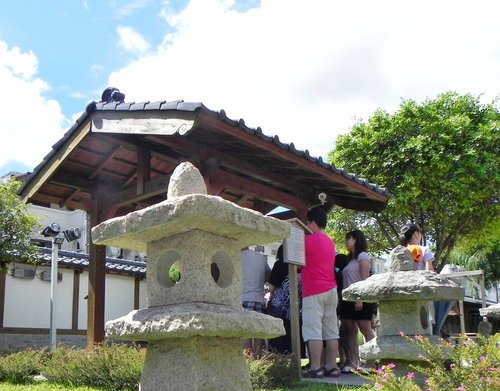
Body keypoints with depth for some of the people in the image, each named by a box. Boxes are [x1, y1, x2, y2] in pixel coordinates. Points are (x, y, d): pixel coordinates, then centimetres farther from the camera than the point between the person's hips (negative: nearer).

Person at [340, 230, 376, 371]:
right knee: (351, 331, 4)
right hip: (348, 299, 8)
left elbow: (365, 279, -11)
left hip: (360, 300, -8)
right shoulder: (350, 259, 21)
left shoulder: (362, 256, -2)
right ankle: (353, 363, 5)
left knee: (366, 330, -7)